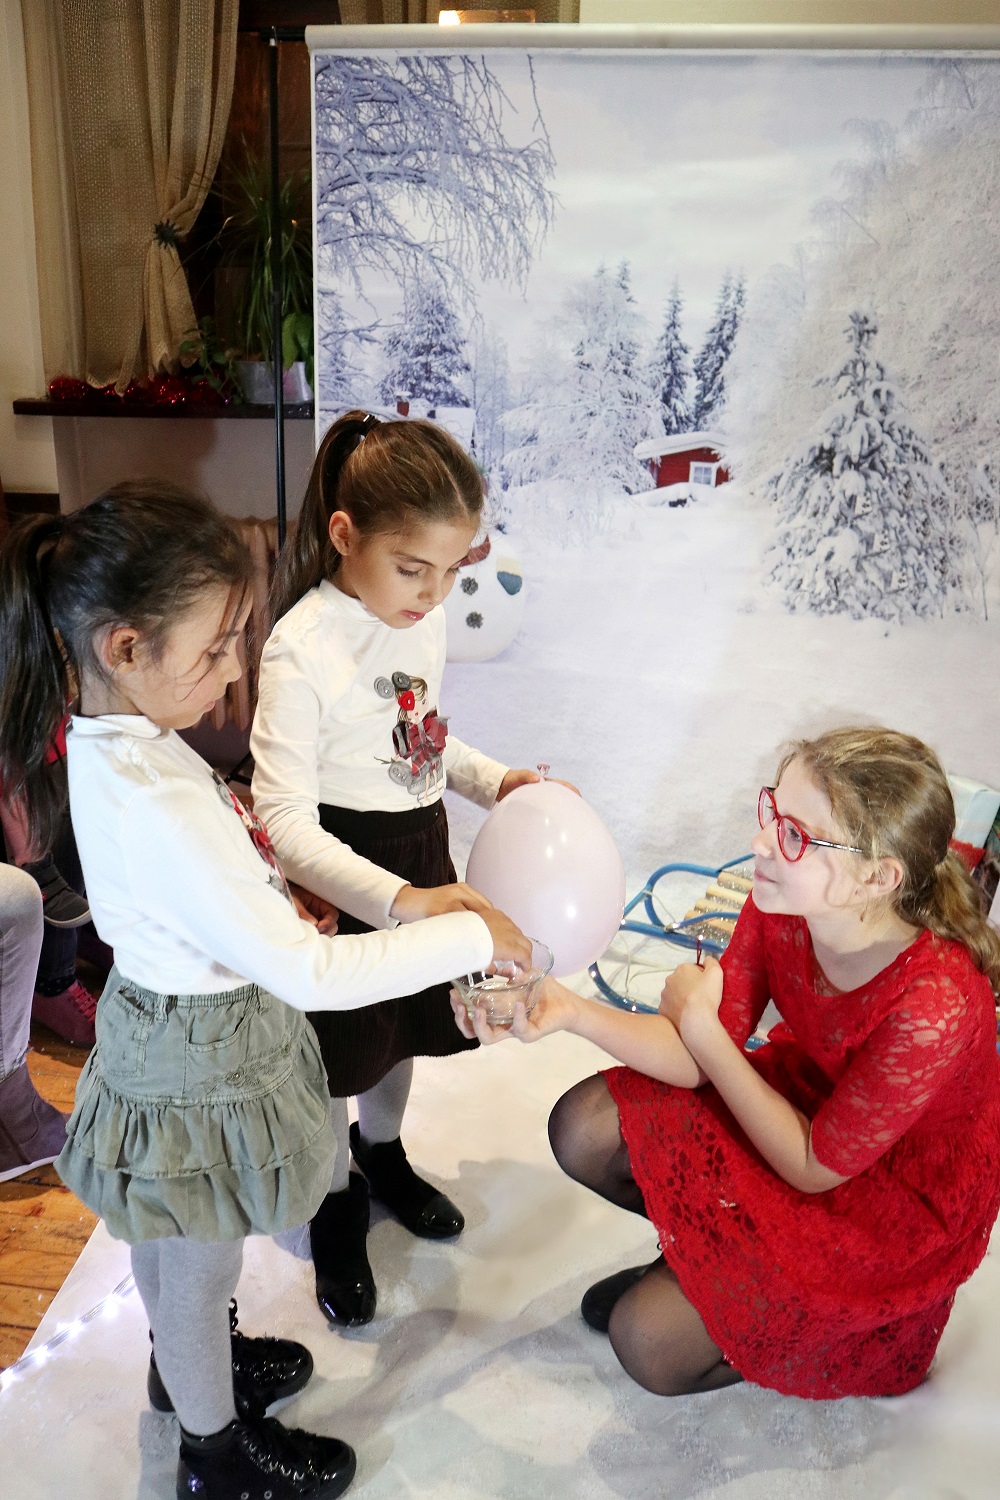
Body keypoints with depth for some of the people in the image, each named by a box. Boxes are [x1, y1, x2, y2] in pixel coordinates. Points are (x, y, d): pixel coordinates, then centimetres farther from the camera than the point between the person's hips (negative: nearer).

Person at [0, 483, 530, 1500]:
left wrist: (271, 901, 4)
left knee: (169, 1248, 33)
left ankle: (183, 1368, 61)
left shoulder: (114, 741, -9)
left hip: (166, 1026, 8)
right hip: (202, 1066, -8)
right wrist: (472, 938, -26)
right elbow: (310, 976, -35)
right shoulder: (155, 808, -38)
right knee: (200, 1275, 20)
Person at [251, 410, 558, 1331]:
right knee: (337, 1052, 12)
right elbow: (286, 821, -29)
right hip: (341, 868, -6)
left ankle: (385, 1150, 54)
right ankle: (336, 1205, 40)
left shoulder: (425, 618, -4)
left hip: (421, 844, 7)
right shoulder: (302, 649, -26)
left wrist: (494, 780, -5)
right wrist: (401, 901, -39)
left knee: (406, 1020, 25)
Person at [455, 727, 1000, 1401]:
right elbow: (699, 1061, -15)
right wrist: (570, 1010, -32)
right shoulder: (782, 901, -20)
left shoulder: (934, 1005, -38)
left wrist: (698, 1022, -22)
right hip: (801, 1096, 6)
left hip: (893, 1204, -6)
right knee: (583, 1129, -5)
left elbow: (814, 1167, -24)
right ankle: (705, 1256, 20)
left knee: (651, 1342, -11)